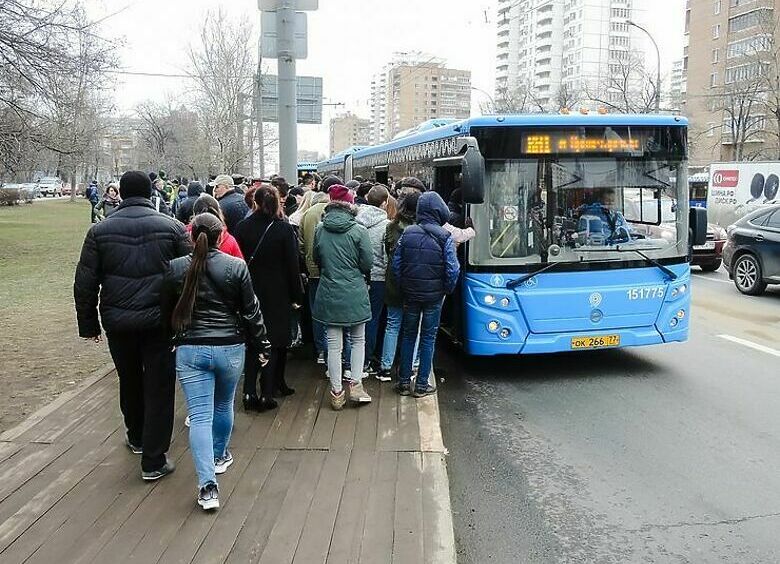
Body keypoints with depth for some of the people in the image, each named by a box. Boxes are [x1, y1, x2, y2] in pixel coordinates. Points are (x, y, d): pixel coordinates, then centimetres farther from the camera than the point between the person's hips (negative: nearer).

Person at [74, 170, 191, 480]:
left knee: (129, 382, 23)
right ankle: (154, 460, 7)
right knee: (159, 387, 5)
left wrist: (89, 324, 11)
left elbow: (85, 284, 2)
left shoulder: (99, 231, 1)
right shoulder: (172, 227, -4)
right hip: (161, 322, -2)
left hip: (118, 323, 2)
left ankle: (136, 437, 43)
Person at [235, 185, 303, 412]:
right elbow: (292, 265, -8)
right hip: (277, 294, -2)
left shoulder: (242, 227, -4)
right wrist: (297, 295, 0)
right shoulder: (284, 228, -10)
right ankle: (266, 395, 8)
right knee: (273, 343, 8)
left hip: (250, 292, 2)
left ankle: (249, 393, 9)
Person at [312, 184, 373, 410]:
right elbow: (367, 264, -8)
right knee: (358, 340, 16)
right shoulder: (359, 231, -12)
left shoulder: (320, 230, -2)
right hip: (354, 293, -2)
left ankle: (337, 392, 14)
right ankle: (355, 384, 12)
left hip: (329, 294, 2)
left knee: (334, 344, 8)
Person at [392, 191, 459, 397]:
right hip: (434, 295, -2)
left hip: (410, 294, 2)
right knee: (428, 338, 9)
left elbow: (396, 264, -1)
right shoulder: (445, 237, -12)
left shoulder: (407, 233, -4)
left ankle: (404, 382, 18)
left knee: (408, 336, 15)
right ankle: (422, 385, 13)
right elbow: (453, 269, -13)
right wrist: (447, 290, 3)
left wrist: (404, 287, 8)